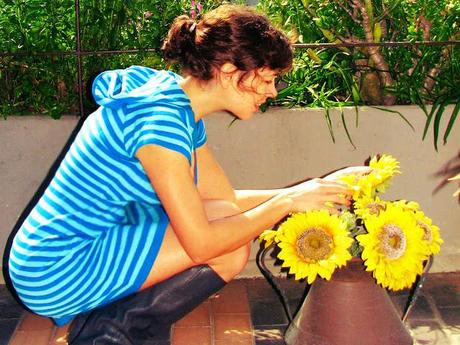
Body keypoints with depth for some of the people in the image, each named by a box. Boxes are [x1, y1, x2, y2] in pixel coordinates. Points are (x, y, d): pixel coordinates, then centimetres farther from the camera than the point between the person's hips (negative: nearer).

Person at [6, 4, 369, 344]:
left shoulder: (182, 111, 7)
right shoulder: (160, 118, -23)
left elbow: (229, 200, 12)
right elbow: (202, 244, -23)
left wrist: (313, 190, 6)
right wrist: (288, 202, -13)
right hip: (56, 273, -10)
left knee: (232, 252, 4)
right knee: (228, 234, -14)